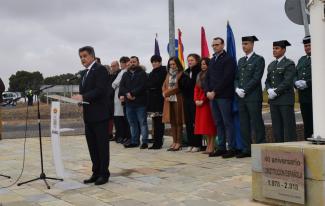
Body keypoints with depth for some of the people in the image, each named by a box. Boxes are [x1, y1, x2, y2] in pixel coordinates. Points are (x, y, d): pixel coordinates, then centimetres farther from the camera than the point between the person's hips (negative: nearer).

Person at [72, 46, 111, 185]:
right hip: (88, 115, 9)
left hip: (99, 114, -9)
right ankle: (96, 173, 18)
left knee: (102, 145, -1)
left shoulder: (100, 69, -8)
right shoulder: (85, 73, 19)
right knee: (92, 146, 11)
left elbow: (100, 90, -19)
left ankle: (104, 174, 6)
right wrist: (78, 98, -2)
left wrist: (83, 97, -25)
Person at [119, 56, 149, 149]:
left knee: (142, 122, -3)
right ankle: (134, 141, 19)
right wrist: (127, 94, -14)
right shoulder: (126, 74, 15)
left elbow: (142, 86, -12)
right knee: (132, 123, 11)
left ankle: (145, 141, 0)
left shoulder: (142, 73, 0)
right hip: (129, 103, 5)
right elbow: (121, 86, 4)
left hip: (140, 103, -5)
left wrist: (132, 93, -17)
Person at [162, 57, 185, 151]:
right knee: (172, 121, 7)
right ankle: (174, 142, 13)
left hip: (177, 99, -6)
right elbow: (164, 86, 14)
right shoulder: (169, 74, 16)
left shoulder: (181, 74, -4)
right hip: (169, 100, 6)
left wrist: (167, 93, -6)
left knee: (178, 121, -3)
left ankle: (179, 143, 1)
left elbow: (178, 88, -11)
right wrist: (165, 94, -5)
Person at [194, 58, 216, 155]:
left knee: (210, 123, -5)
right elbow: (196, 88, 14)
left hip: (207, 102, -8)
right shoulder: (199, 75, 17)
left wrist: (202, 100, -15)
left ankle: (211, 146, -2)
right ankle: (208, 145, 13)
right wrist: (196, 99, 1)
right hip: (199, 102, 8)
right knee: (203, 124, 7)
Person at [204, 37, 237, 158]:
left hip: (224, 96, -7)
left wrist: (214, 92, -14)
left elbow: (227, 78, -14)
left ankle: (232, 148, -1)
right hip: (213, 96, 7)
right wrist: (207, 91, 1)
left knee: (228, 122, -5)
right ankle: (221, 147, 14)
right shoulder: (212, 60, 19)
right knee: (218, 123, 9)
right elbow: (207, 77, 17)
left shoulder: (229, 59, -4)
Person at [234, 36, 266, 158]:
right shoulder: (240, 61, 20)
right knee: (244, 124, 7)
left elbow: (256, 78, -10)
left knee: (257, 124, -4)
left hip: (253, 97, -6)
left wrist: (245, 90, -14)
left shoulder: (259, 59, -1)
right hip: (241, 97, 7)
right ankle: (246, 149, 13)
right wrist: (237, 88, -2)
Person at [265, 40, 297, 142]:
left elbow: (287, 82, -13)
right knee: (276, 126, 7)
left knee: (288, 125, -4)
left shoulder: (289, 64, -3)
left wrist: (275, 92, -16)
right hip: (273, 100, 7)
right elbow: (267, 81, 15)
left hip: (285, 99, -6)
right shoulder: (271, 65, 19)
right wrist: (269, 90, -5)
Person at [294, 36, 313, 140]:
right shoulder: (302, 59, 22)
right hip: (303, 97, 6)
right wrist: (296, 82, -4)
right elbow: (296, 74, 17)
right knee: (307, 123, 9)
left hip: (315, 97, -6)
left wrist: (307, 83, -18)